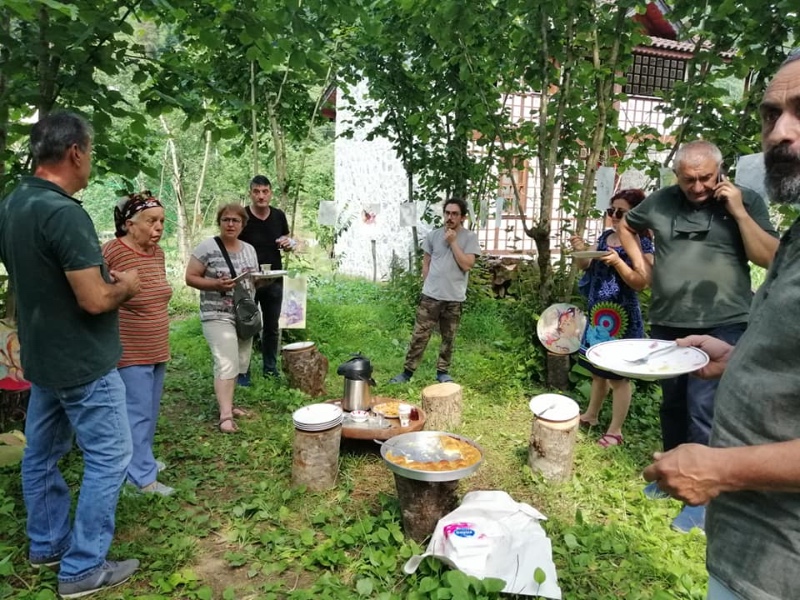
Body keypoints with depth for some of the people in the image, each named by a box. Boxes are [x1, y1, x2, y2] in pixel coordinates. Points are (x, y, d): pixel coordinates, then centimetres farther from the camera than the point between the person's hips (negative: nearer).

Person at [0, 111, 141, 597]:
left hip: (42, 356, 9)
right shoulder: (64, 213, -25)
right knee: (108, 457, 3)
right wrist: (125, 286, -6)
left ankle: (47, 545, 36)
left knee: (42, 453, 19)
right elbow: (95, 301, -26)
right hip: (83, 362, -9)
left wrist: (101, 278, 12)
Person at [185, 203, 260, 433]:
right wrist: (216, 284, -22)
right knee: (226, 364, -15)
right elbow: (190, 277, -7)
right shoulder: (207, 247, -8)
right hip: (218, 316, -6)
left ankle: (226, 403, 26)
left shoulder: (249, 249, 11)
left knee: (239, 364, 11)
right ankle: (225, 416, -13)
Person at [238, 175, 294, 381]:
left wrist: (288, 243, -8)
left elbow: (287, 242, 16)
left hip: (274, 280, 4)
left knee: (272, 327, 13)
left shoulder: (279, 216, 4)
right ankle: (243, 371, 17)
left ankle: (270, 369, 27)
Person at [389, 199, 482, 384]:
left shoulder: (470, 238, -4)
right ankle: (407, 371, 11)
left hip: (454, 298, -1)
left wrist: (452, 242, -15)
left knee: (448, 338, 12)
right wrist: (428, 285, 6)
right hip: (430, 296, 1)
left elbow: (467, 265, -15)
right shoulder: (433, 235, 4)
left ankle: (442, 371, 26)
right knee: (419, 335, 2)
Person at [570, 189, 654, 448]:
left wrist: (618, 262, -28)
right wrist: (581, 251, -3)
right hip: (597, 311, 7)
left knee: (619, 373, 1)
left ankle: (615, 430, 12)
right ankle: (591, 415, 35)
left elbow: (641, 282, -16)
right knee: (597, 368, 19)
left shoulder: (641, 242, -10)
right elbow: (587, 267, 16)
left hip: (621, 315, -7)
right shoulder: (605, 236, 9)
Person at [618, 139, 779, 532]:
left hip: (723, 326, -3)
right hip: (667, 324, 4)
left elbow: (769, 258, -10)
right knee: (672, 403, 15)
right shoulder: (660, 202, 3)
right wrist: (640, 264, 9)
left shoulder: (746, 201, -2)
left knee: (704, 408, -9)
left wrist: (737, 211, -16)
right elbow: (625, 226, 21)